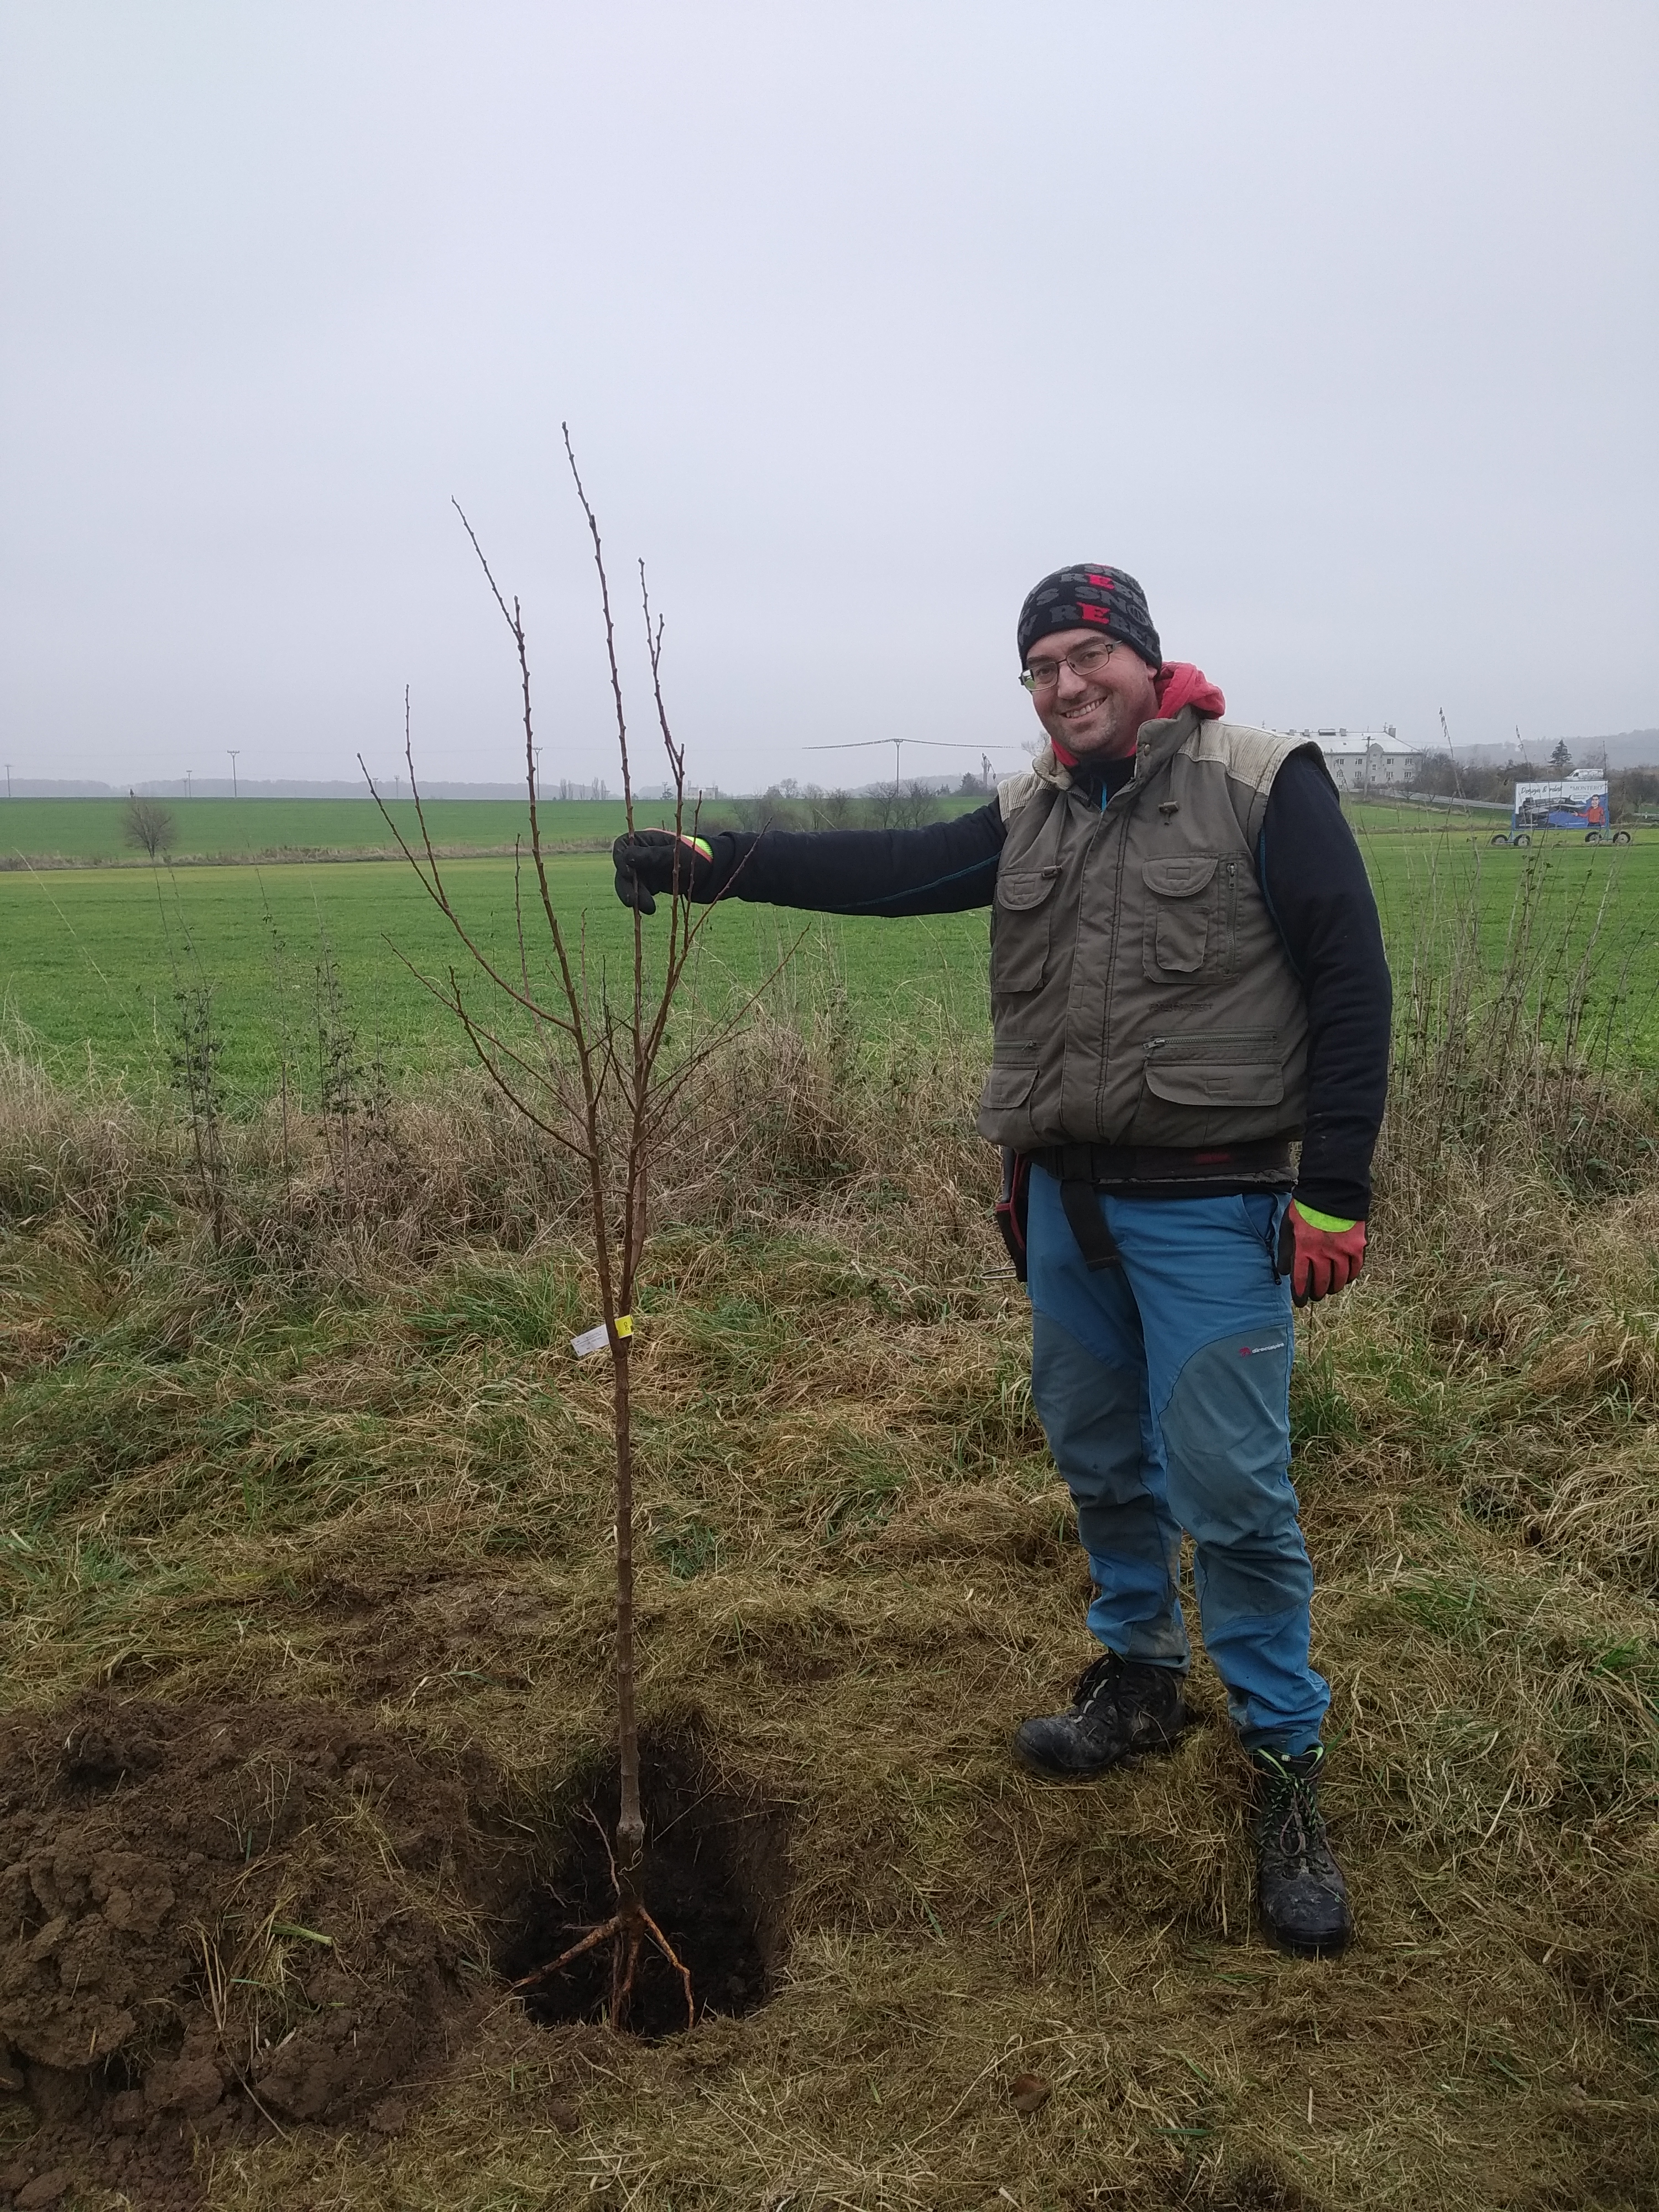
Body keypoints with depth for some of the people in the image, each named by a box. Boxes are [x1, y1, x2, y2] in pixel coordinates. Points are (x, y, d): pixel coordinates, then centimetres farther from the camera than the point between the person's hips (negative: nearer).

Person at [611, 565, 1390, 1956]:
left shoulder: (1263, 787, -7)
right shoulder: (1032, 820, 10)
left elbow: (1351, 987, -9)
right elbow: (884, 869, 0)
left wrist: (1334, 1193, -13)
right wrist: (706, 862, -10)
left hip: (1211, 1208, -6)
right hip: (1065, 1200, 6)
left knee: (1230, 1491, -4)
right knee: (1098, 1458, 16)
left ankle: (1287, 1762, 15)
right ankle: (1142, 1679, 38)